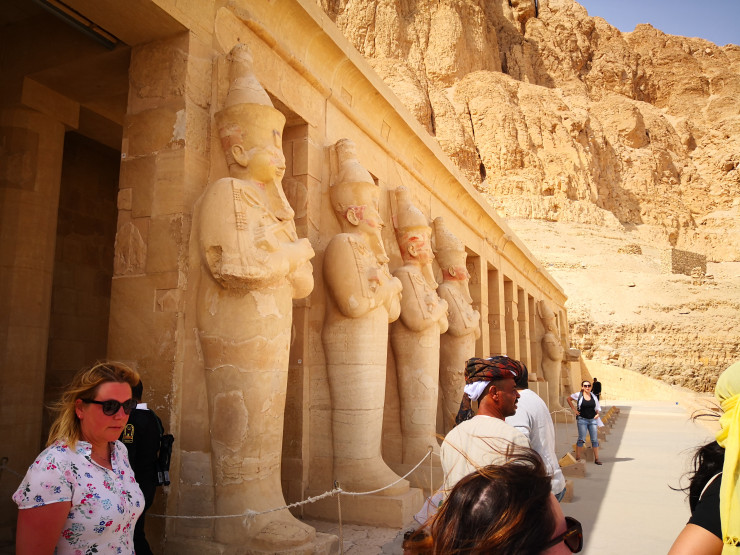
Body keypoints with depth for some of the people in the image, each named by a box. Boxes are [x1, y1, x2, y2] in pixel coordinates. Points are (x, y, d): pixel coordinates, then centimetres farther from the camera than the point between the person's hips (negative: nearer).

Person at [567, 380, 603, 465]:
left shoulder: (593, 396, 7)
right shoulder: (578, 395, -4)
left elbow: (597, 408, 20)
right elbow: (569, 399, 8)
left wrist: (597, 414, 0)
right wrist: (573, 409, 0)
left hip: (592, 420, 4)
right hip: (582, 420, -3)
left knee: (595, 439, 4)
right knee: (581, 439, -2)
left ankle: (596, 458, 12)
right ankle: (577, 457, 7)